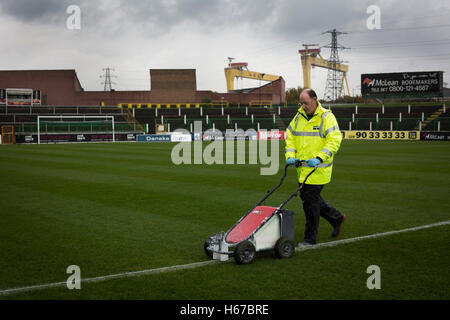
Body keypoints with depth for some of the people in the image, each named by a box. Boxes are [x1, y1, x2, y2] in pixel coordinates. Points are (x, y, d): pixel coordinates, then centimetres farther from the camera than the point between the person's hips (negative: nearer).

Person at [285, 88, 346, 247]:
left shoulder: (326, 117, -11)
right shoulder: (299, 116, 10)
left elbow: (334, 140, -18)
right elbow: (290, 137, 14)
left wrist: (319, 158, -28)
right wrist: (290, 155, -2)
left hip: (318, 168, -7)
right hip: (303, 168, 7)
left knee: (310, 200, -6)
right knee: (306, 196, 15)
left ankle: (310, 238, 8)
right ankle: (336, 218, 34)